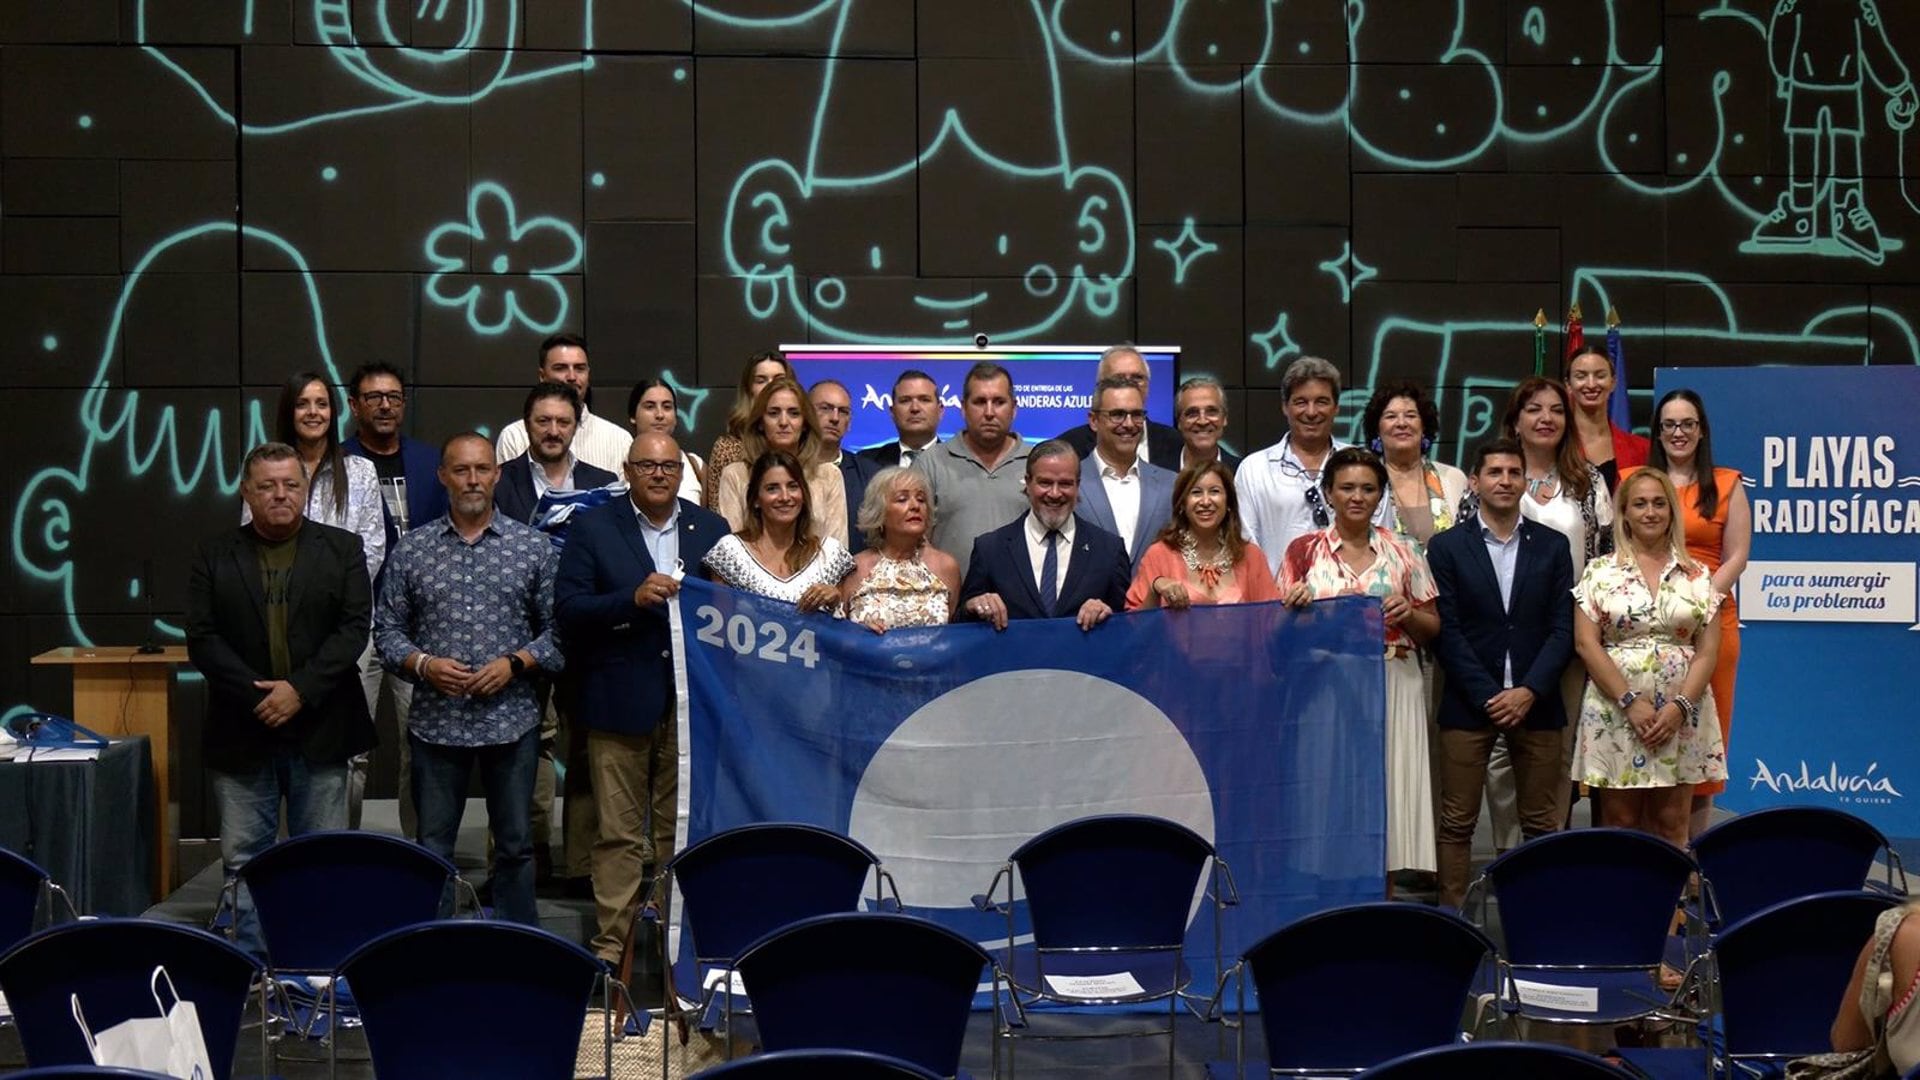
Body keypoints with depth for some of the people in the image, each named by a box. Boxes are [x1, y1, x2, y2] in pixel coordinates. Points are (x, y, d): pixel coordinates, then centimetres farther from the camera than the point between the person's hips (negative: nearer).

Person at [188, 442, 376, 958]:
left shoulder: (342, 549, 6)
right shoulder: (214, 555, 6)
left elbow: (354, 628, -3)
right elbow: (202, 638, -2)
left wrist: (299, 690, -14)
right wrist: (259, 694, -13)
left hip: (319, 731, 0)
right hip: (241, 734, 1)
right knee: (243, 860, 4)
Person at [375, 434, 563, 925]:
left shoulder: (533, 546, 2)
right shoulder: (412, 548, 4)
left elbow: (558, 627, 3)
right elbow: (387, 628, 6)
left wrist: (515, 663, -11)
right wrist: (422, 664, -11)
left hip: (511, 720, 0)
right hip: (436, 721, 0)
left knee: (516, 846, 7)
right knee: (432, 851, 6)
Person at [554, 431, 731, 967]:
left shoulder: (712, 529, 11)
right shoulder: (594, 529, 3)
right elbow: (567, 611, -6)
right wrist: (634, 598, -18)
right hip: (619, 700, -2)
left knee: (682, 829, 6)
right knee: (619, 833, 1)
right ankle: (611, 941, 8)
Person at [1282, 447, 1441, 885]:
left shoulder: (1402, 554, 9)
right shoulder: (1304, 550, 6)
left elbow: (1433, 630, 12)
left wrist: (1408, 613, -8)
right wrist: (1296, 604, -13)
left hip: (1392, 688, 1)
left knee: (1389, 785, -2)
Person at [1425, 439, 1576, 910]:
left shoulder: (1551, 546, 9)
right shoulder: (1447, 547, 3)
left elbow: (1563, 628, 4)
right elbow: (1446, 632, -2)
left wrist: (1529, 691, -9)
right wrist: (1487, 695, -10)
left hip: (1535, 703, 2)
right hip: (1468, 704, -2)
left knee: (1541, 823, 4)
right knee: (1457, 823, -1)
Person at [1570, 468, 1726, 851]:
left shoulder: (1697, 576, 8)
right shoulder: (1600, 572, 3)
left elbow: (1708, 650, 3)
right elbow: (1586, 643, -3)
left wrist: (1679, 706, -10)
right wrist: (1631, 701, -11)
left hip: (1681, 716, 1)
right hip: (1616, 712, -1)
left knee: (1672, 825, 2)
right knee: (1619, 824, 0)